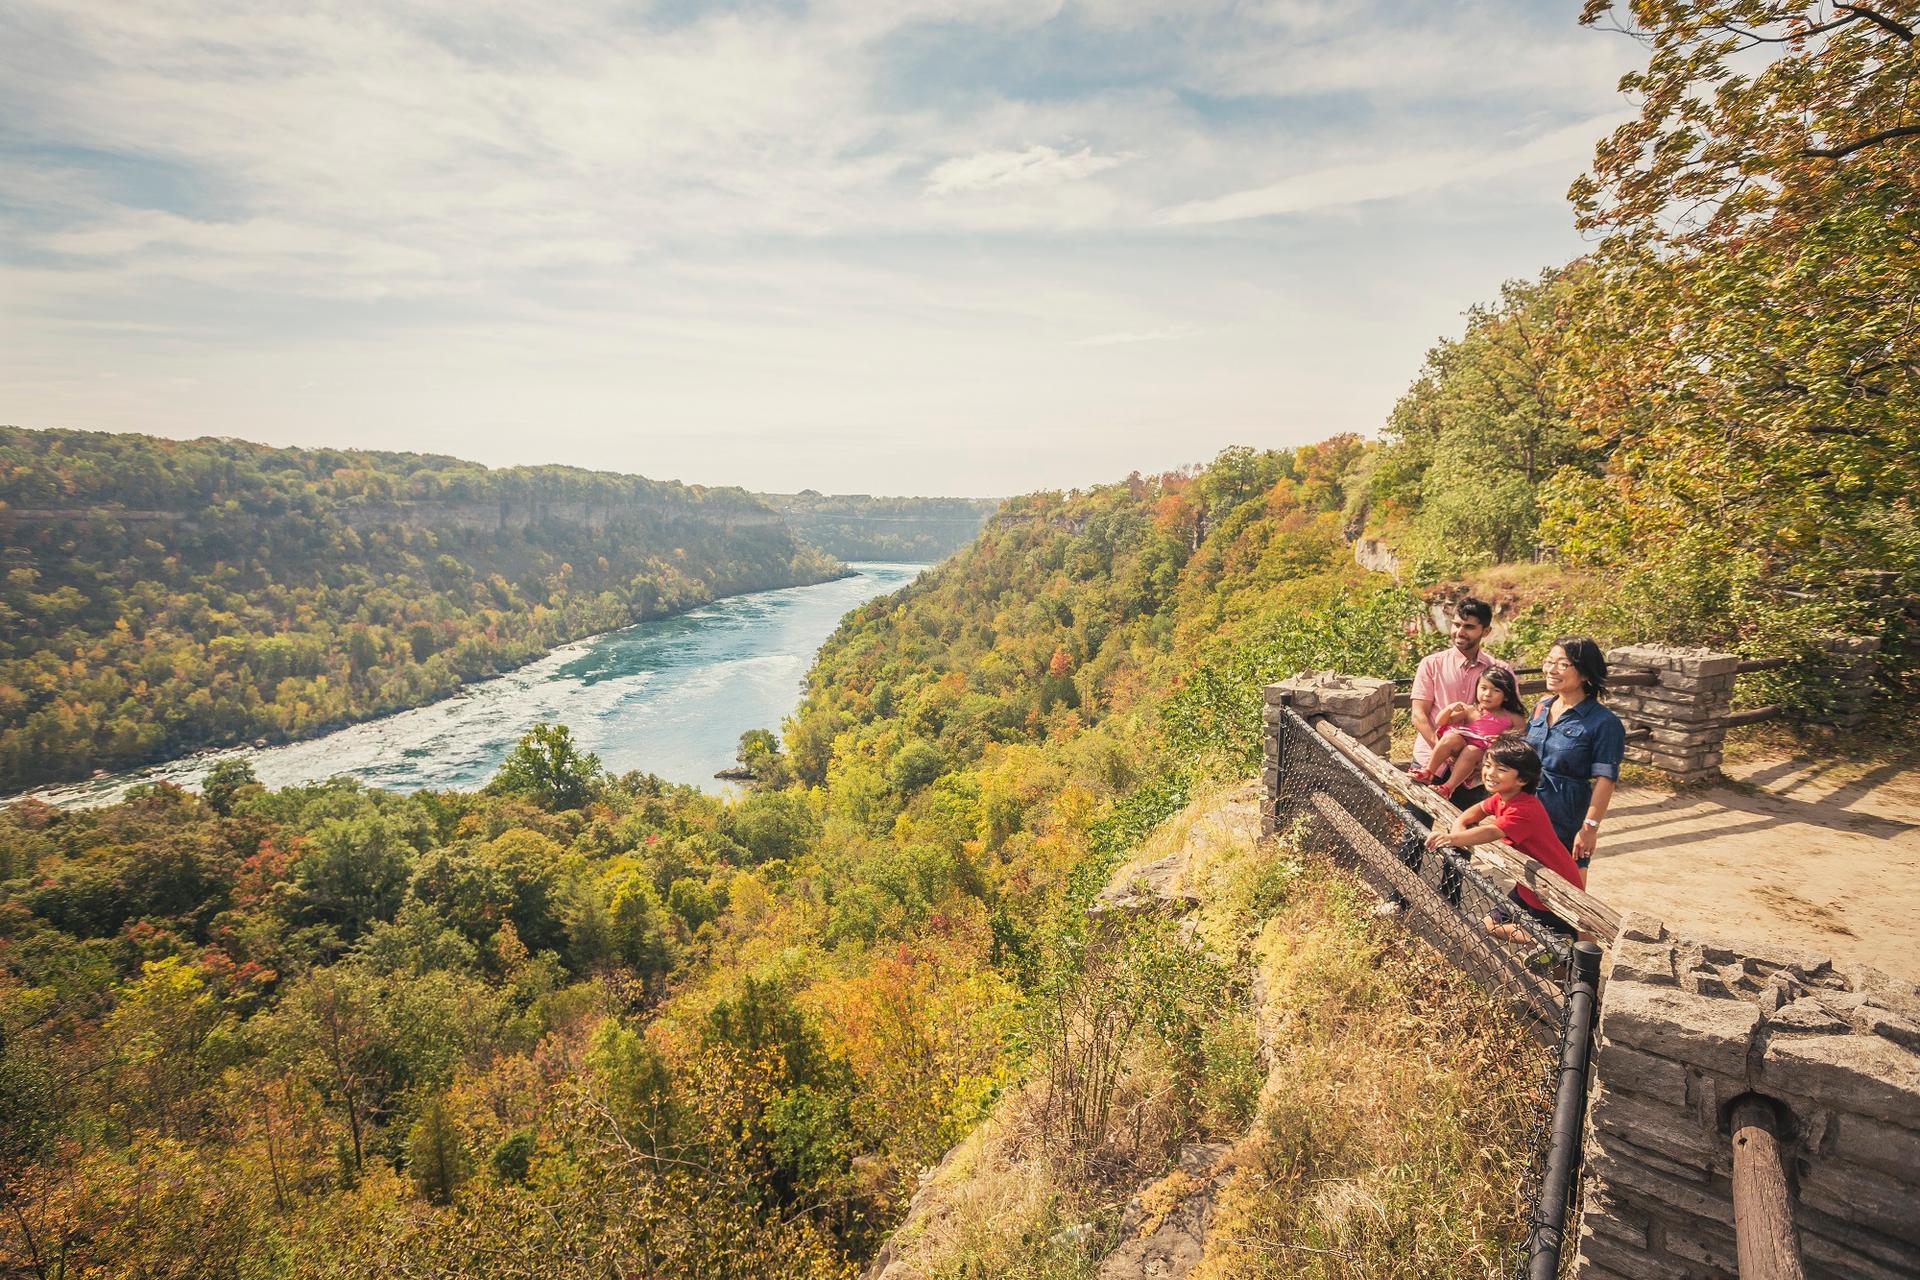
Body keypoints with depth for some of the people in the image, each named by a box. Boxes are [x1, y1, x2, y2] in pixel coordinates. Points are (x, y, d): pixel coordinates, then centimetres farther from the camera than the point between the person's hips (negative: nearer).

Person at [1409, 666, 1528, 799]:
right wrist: (1450, 709, -11)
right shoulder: (1470, 710, 11)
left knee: (1471, 751, -35)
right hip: (1461, 747, 1)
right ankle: (1428, 772, -27)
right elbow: (1439, 723, 7)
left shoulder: (1512, 718, 12)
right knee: (1451, 737, -31)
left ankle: (1448, 787, -36)